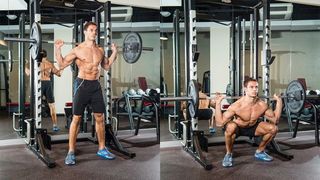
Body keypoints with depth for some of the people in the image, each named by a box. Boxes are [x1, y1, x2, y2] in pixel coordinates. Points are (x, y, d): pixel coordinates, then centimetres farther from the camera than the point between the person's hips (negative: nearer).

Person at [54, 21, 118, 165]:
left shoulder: (100, 50, 9)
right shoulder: (77, 49, -5)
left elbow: (106, 66, 22)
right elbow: (62, 64, -4)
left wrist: (114, 52, 17)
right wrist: (57, 49, -14)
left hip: (96, 85, 5)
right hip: (82, 85, -5)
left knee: (100, 118, 9)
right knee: (76, 119, -1)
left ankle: (102, 149, 22)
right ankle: (71, 152, 6)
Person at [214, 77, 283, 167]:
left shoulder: (262, 105, -18)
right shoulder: (237, 106, -31)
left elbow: (275, 120, -4)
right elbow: (219, 123, -35)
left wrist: (279, 102, -9)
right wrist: (218, 103, -42)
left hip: (252, 128, 5)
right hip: (237, 127, -5)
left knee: (273, 128, -14)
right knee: (230, 127, -40)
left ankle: (259, 152, 12)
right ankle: (228, 155, -12)